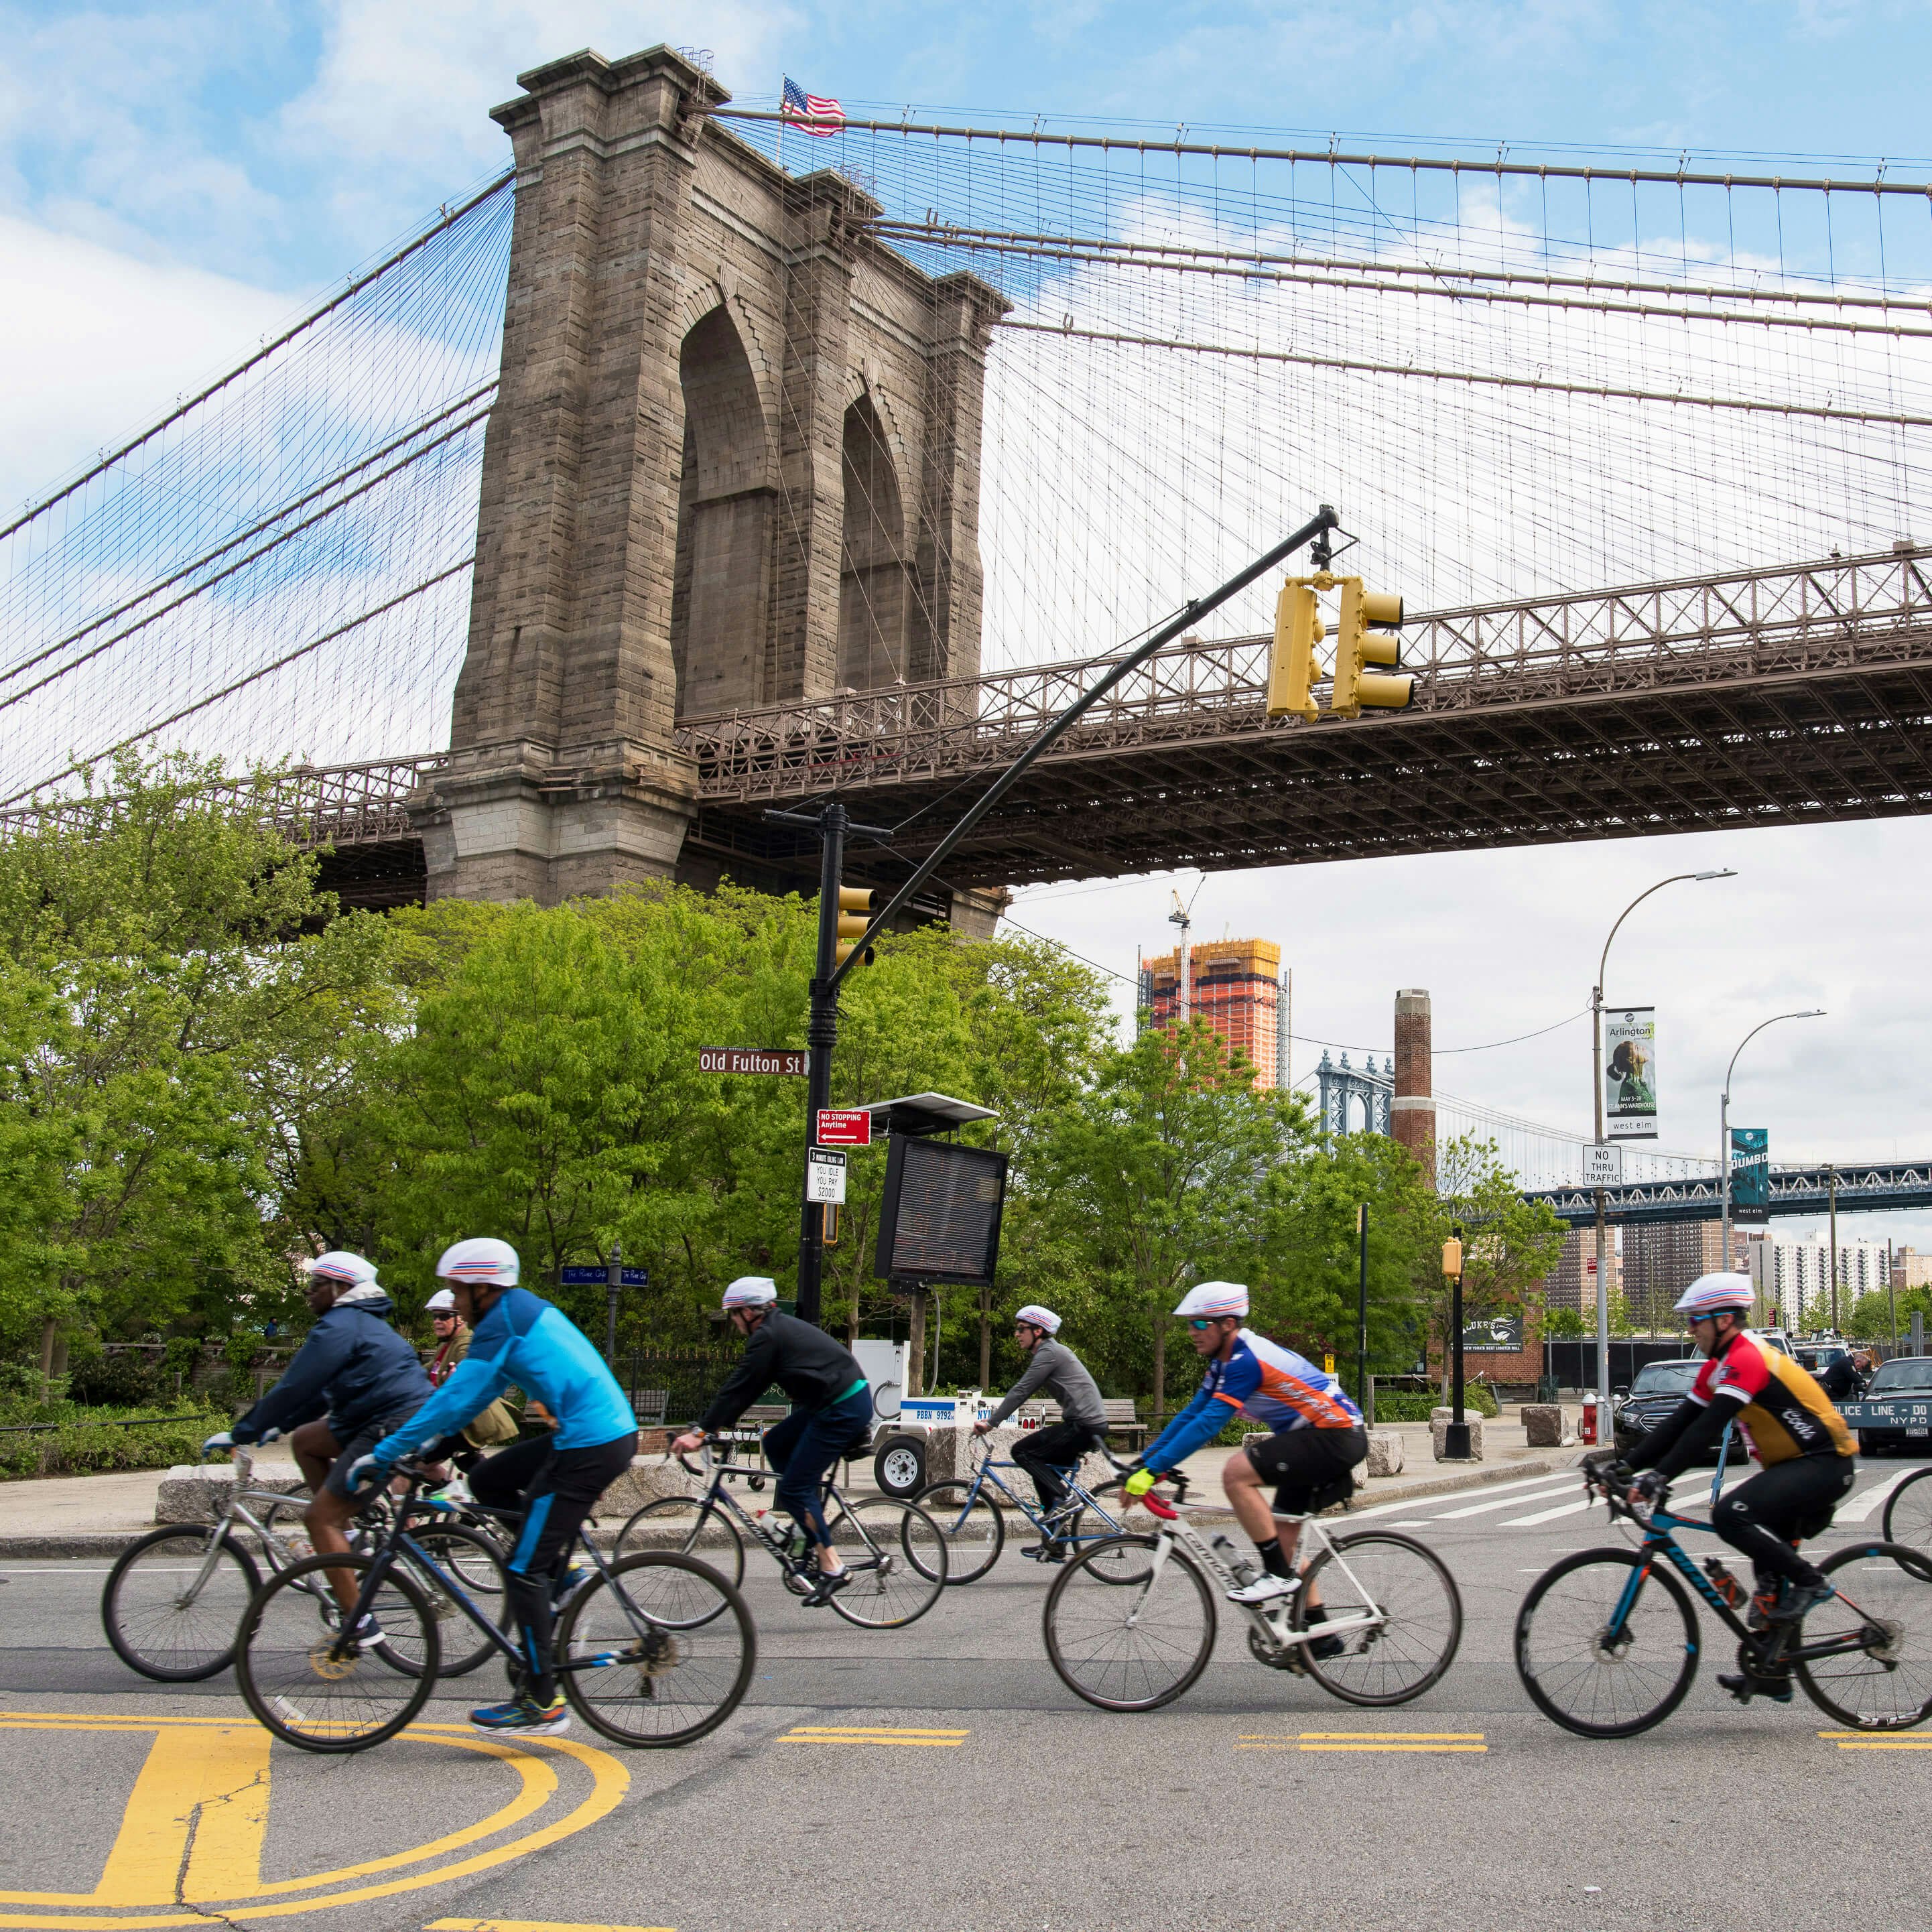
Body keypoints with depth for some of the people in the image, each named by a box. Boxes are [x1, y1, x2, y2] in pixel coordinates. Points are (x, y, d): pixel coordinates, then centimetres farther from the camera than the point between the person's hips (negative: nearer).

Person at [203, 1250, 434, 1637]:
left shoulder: (340, 1326, -10)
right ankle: (345, 1538, 17)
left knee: (319, 1518, -6)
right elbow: (319, 1389, 28)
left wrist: (241, 1432, -5)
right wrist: (273, 1428, 28)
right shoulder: (361, 1322, 22)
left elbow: (294, 1388, -13)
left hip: (395, 1427, -10)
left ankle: (360, 1626, -6)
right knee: (304, 1440, 20)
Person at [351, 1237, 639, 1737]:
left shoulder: (502, 1323, -10)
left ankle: (541, 1703, 0)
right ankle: (558, 1571, 21)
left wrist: (384, 1454, -7)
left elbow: (457, 1397, -13)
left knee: (523, 1569, -4)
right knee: (487, 1481, 20)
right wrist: (428, 1442, 23)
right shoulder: (526, 1310, 18)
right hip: (611, 1431, 10)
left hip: (589, 1447, -10)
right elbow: (472, 1393, 25)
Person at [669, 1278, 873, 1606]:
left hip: (843, 1408, -10)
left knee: (794, 1488, -6)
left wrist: (700, 1431, -11)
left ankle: (832, 1569, -7)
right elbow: (747, 1387, 25)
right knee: (775, 1443, 18)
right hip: (849, 1401, 10)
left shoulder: (767, 1336, -11)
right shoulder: (780, 1328, 19)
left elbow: (739, 1387, -13)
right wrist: (719, 1424, 24)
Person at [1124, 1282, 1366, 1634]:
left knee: (1237, 1472, -24)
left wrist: (1153, 1470, -28)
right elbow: (1192, 1414, 11)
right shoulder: (1225, 1360, 9)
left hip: (1336, 1436, -11)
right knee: (1284, 1538, 13)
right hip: (1314, 1437, 11)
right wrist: (1143, 1464, 5)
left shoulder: (1246, 1360, -22)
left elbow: (1209, 1423, -28)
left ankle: (1278, 1574, -14)